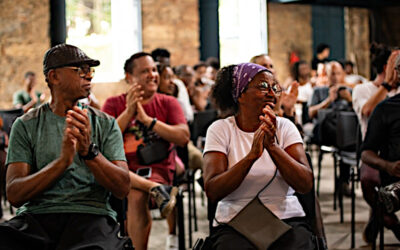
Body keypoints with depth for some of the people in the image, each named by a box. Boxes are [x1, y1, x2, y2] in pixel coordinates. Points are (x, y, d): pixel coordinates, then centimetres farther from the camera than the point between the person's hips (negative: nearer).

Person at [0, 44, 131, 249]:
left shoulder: (106, 124, 13)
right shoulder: (26, 126, 10)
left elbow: (123, 189, 2)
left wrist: (89, 152, -16)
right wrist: (63, 161, -17)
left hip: (90, 216, -1)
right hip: (36, 216, 1)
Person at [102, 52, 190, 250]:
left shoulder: (168, 103, 10)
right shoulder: (114, 104, 10)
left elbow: (183, 138, -7)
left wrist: (146, 118, -12)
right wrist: (128, 111, -11)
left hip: (158, 168, 0)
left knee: (136, 194, -31)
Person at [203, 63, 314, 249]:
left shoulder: (285, 127, 7)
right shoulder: (220, 129, 1)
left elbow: (306, 185, -6)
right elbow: (212, 191, -12)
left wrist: (272, 146, -19)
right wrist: (251, 155, -24)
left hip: (286, 219, 2)